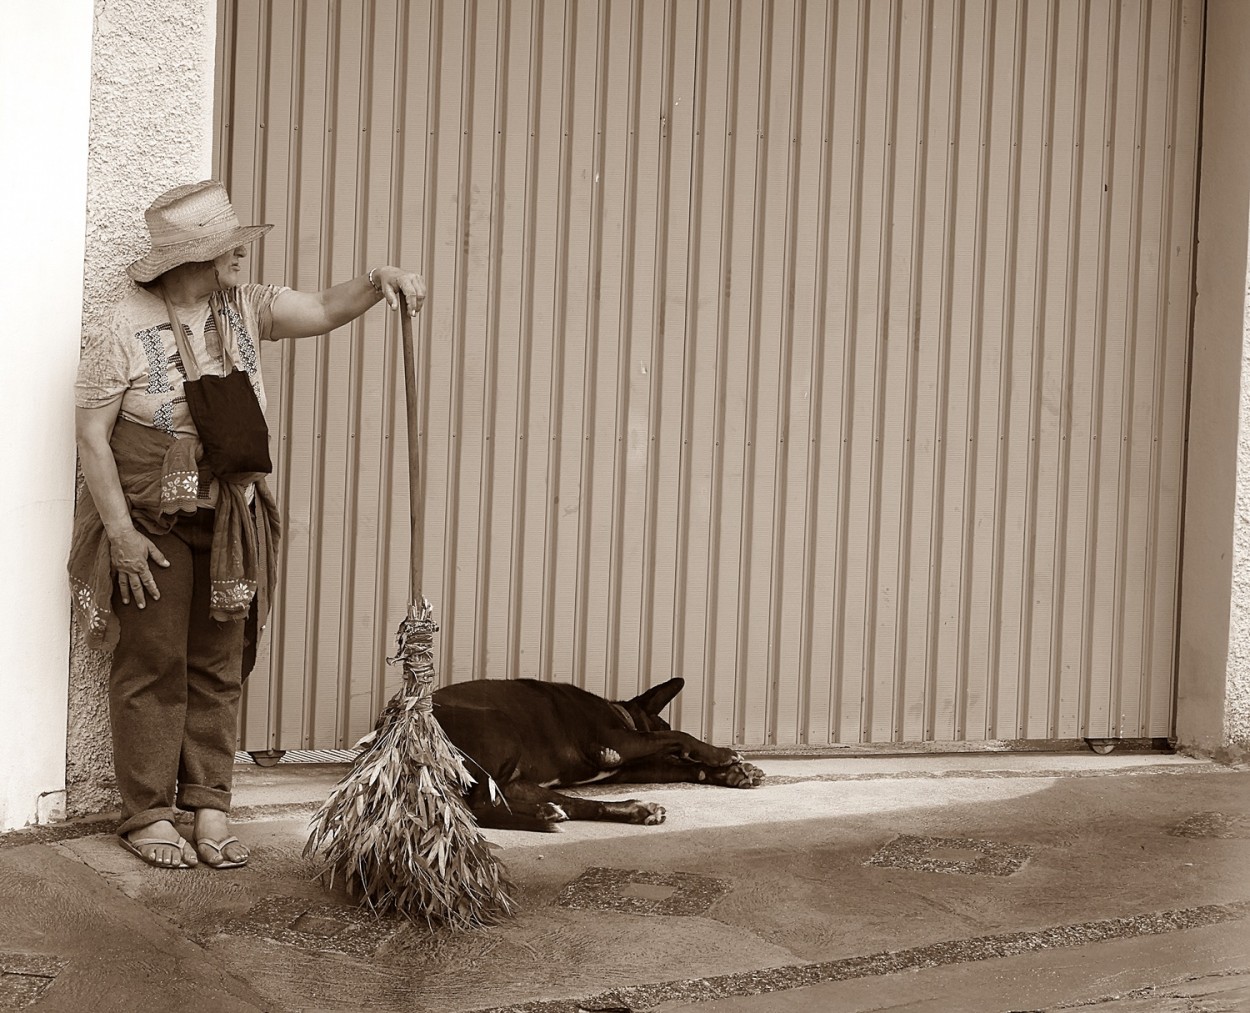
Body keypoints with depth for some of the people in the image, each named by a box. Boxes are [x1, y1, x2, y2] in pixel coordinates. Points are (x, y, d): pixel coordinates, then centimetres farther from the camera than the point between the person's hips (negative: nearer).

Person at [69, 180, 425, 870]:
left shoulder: (244, 310, 2)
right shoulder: (126, 332, -14)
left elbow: (322, 310, -2)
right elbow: (91, 435, -13)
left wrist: (378, 282, -24)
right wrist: (120, 533, -17)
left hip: (229, 526, 6)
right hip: (152, 526, -5)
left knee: (219, 669, 9)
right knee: (152, 669, 1)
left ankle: (209, 808, 18)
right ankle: (146, 816, 11)